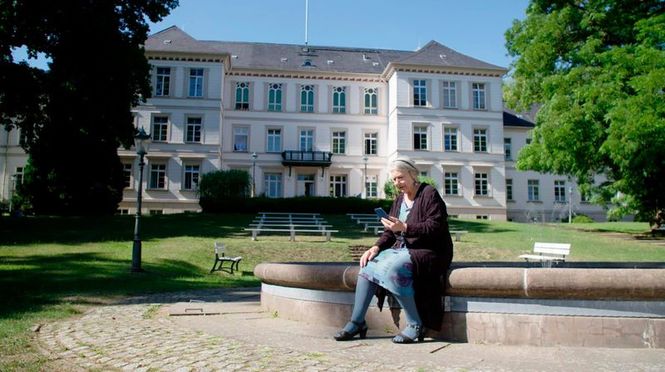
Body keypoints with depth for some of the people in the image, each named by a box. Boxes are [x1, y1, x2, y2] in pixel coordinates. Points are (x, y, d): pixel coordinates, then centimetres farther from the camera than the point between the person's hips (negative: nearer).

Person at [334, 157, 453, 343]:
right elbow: (390, 233, 15)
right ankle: (357, 322, -8)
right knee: (368, 265, -11)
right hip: (403, 249, 8)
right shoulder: (399, 199, 16)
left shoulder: (429, 194, -8)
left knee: (393, 268, -33)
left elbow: (435, 227, -19)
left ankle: (415, 325, -20)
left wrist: (404, 227, -28)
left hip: (429, 251, -8)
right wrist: (376, 247, -3)